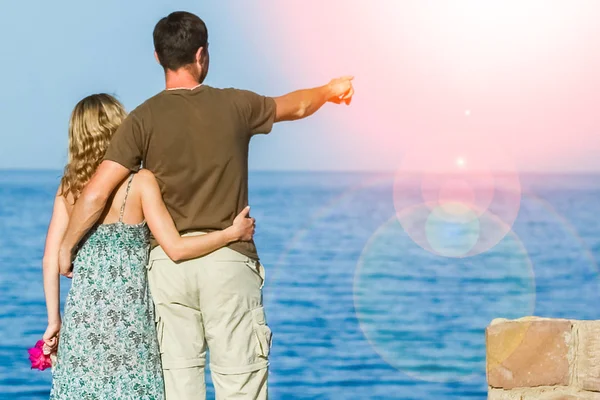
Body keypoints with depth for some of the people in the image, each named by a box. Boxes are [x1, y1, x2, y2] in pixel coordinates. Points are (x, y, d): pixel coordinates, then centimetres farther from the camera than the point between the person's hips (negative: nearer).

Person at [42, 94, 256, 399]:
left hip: (82, 313, 4)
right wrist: (233, 233, 2)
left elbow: (51, 259, 3)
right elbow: (176, 249, -9)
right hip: (127, 315, -3)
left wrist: (53, 321, 11)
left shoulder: (69, 187, 4)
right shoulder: (140, 182, -6)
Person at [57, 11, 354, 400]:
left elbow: (96, 195, -8)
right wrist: (330, 90, 43)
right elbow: (295, 106, 21)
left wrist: (66, 249, 7)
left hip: (168, 262, 1)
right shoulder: (235, 106, 0)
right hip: (229, 260, -1)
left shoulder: (144, 119, -2)